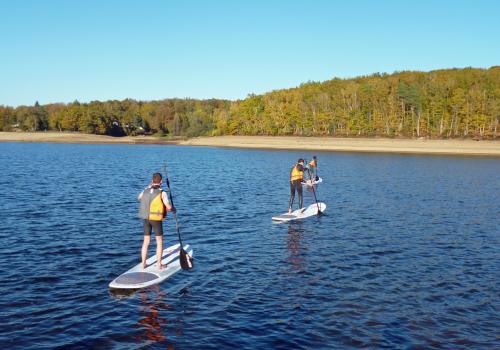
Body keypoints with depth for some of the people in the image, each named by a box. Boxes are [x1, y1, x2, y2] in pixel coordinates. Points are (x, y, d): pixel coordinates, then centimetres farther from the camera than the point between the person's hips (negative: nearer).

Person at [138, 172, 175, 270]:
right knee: (159, 243, 7)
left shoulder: (145, 191, 1)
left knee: (146, 242, 14)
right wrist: (173, 209, 4)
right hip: (156, 220, -5)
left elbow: (139, 197, 24)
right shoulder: (162, 193, -15)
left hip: (146, 219, 5)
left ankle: (143, 264, 20)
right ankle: (159, 265, 11)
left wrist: (148, 187, 32)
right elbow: (169, 207, -20)